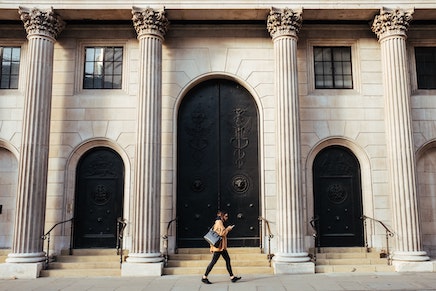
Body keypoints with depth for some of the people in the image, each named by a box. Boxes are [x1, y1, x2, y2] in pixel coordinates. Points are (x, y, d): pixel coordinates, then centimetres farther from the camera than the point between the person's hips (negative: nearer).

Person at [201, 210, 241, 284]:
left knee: (227, 260, 8)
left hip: (222, 246, 10)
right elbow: (221, 233, -20)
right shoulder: (219, 222, -13)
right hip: (219, 246, -10)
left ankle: (232, 277, 10)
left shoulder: (220, 222, 18)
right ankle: (204, 277, 3)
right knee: (213, 261, -5)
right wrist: (228, 229, -10)